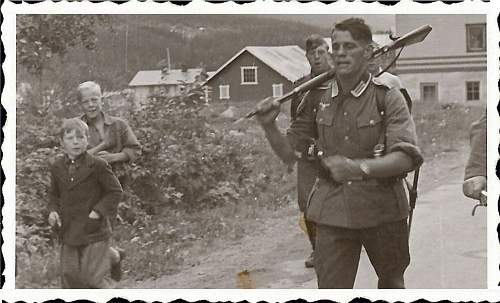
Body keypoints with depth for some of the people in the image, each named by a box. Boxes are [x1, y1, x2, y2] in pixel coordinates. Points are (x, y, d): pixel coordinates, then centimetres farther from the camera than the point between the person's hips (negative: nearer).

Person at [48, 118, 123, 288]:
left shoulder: (97, 165, -10)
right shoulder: (57, 167, 6)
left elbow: (115, 191, -5)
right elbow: (54, 195, 18)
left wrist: (98, 211, -15)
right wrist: (53, 211, -1)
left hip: (94, 232, -5)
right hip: (69, 233, 5)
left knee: (92, 277, -6)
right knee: (69, 277, 8)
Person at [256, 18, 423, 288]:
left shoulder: (387, 96, -9)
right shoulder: (317, 99, 2)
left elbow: (406, 157, -20)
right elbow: (288, 149, 8)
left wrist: (359, 167, -35)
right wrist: (269, 126, -12)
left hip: (381, 207, -1)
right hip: (333, 211, 1)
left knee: (392, 282, 21)